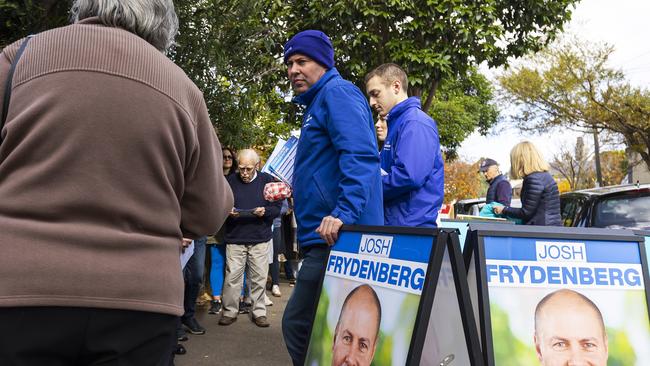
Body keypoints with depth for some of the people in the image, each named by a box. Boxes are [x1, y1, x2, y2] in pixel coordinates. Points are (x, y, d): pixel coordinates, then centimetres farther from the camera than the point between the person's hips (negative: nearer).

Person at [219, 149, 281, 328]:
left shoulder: (267, 180, 2)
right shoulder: (230, 181, 3)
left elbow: (277, 208, 2)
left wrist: (265, 211, -17)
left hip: (260, 239, 0)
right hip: (234, 238, 0)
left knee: (259, 277, 5)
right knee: (232, 276, 1)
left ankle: (259, 312, 18)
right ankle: (230, 311, 16)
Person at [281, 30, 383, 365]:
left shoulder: (337, 93, -8)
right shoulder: (318, 102, 23)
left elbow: (360, 157, -23)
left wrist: (344, 214, -32)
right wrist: (291, 188, 23)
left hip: (336, 236, -11)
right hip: (327, 238, 11)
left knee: (298, 325, -8)